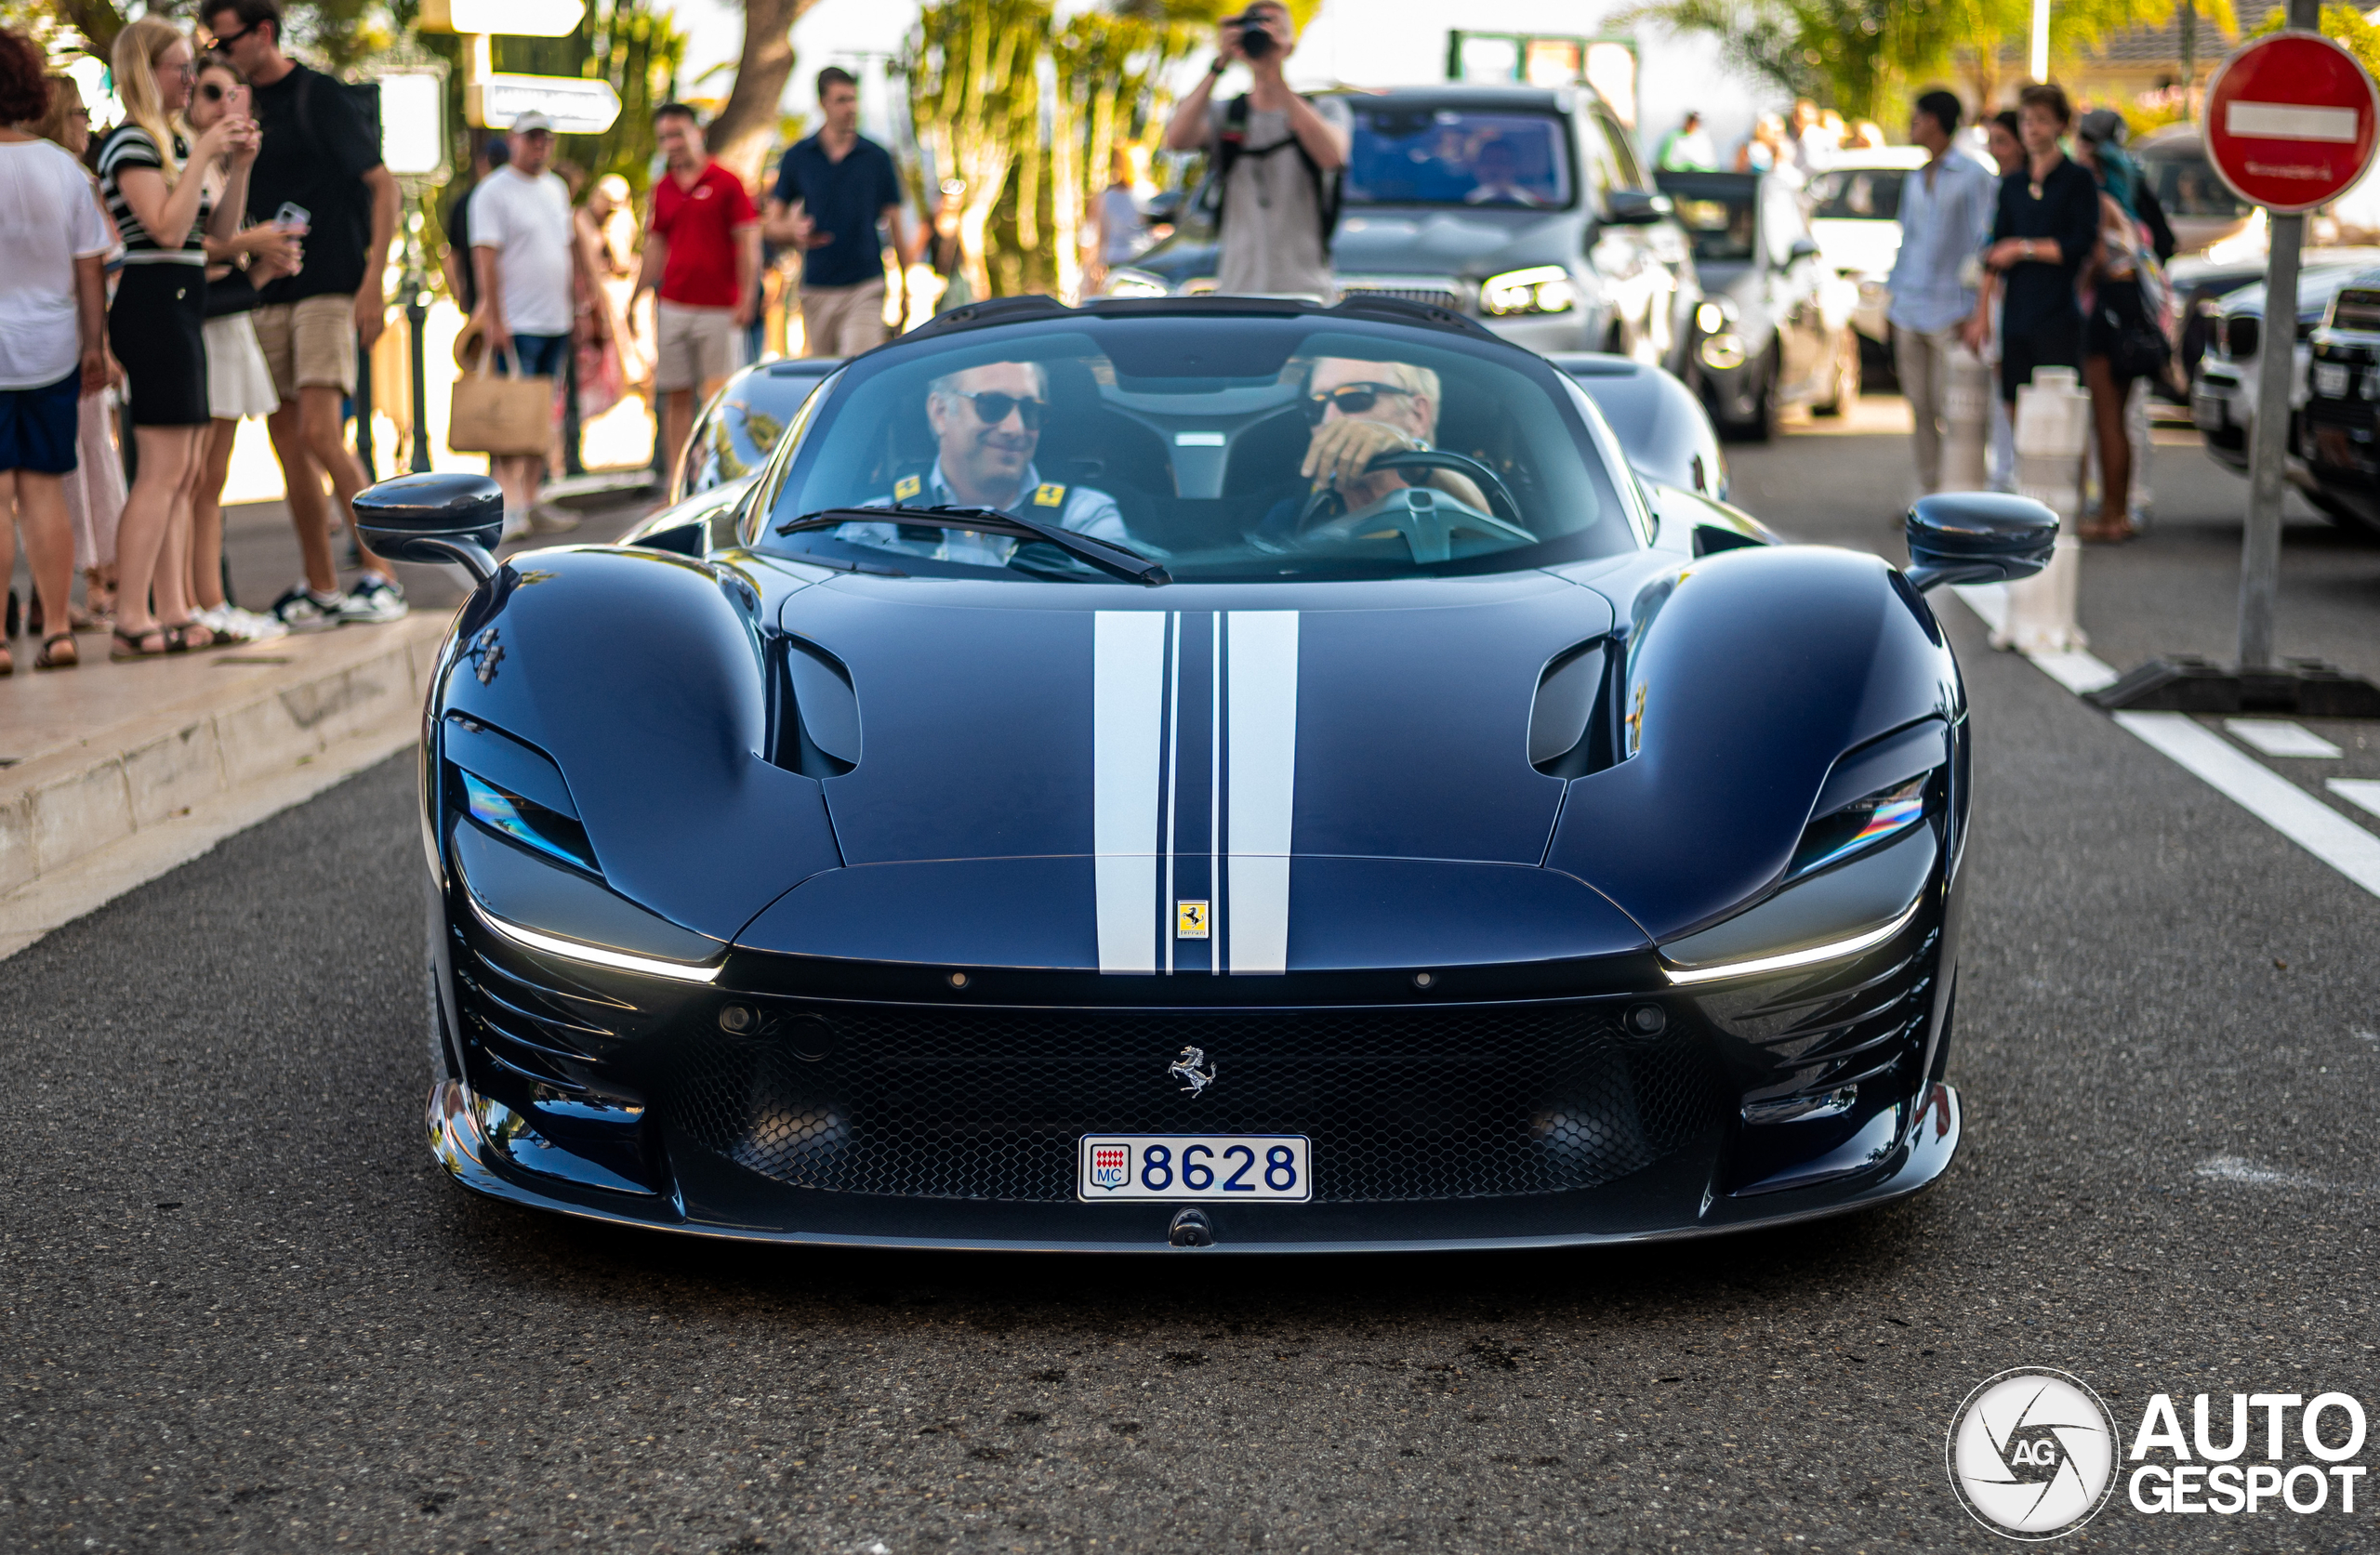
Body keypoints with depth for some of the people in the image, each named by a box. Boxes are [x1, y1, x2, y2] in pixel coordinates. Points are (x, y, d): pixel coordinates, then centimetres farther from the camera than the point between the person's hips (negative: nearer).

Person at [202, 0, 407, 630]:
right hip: (268, 294, 7)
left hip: (329, 288, -7)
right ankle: (320, 590, 12)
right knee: (289, 446, 5)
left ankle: (380, 574, -9)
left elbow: (382, 185, -8)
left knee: (320, 434, -17)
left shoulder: (319, 95, -5)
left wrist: (373, 281, -14)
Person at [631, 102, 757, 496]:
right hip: (671, 308, 5)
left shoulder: (726, 183, -3)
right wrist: (634, 300, 14)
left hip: (719, 310, -5)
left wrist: (746, 298, -13)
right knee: (676, 396, 5)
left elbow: (749, 243, -5)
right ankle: (675, 488, 9)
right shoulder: (663, 189, 13)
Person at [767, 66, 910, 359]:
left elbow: (895, 226, 8)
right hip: (817, 290, 2)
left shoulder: (877, 158, 3)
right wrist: (794, 231, -15)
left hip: (865, 290, -2)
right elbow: (771, 224, 8)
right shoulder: (798, 157, 4)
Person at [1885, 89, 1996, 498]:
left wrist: (1973, 308, -13)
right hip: (1908, 310, 6)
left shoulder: (1973, 177, -3)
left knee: (1950, 406, -8)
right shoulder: (1914, 180, 18)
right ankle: (1926, 492, 11)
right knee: (1919, 407, 6)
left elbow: (1984, 242, -7)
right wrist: (1894, 293, 17)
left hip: (1949, 309, -6)